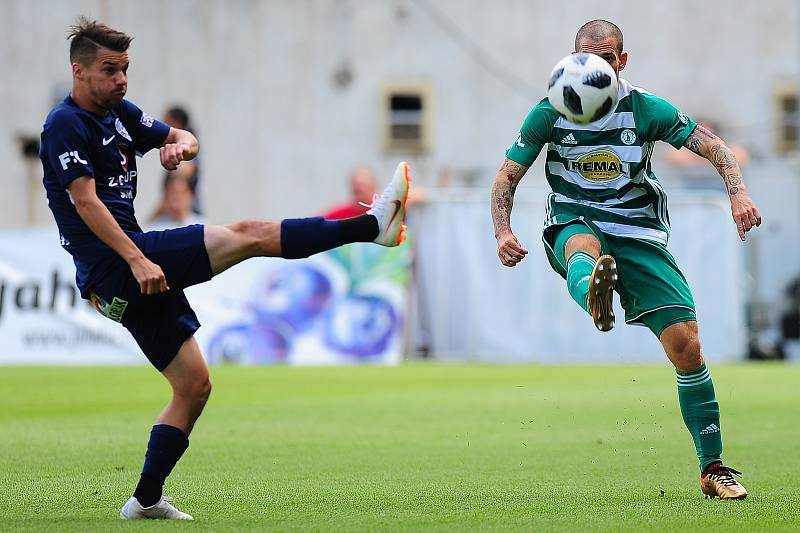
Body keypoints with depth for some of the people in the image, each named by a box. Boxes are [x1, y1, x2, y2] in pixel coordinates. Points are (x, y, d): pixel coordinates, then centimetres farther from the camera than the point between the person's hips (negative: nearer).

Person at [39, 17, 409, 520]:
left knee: (194, 385, 9)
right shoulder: (65, 125, -9)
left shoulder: (118, 113, 17)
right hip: (113, 268, -10)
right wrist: (138, 261, -28)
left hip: (142, 271, 10)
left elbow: (183, 138, 24)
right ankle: (374, 224, -19)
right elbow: (85, 201, -19)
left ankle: (147, 498, 12)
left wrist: (179, 146, -3)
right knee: (247, 235, -17)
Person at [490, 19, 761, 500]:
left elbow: (714, 146, -4)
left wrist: (738, 193, -23)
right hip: (575, 222, -1)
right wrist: (503, 232, -15)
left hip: (638, 231, 1)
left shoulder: (646, 109, -5)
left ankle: (713, 469, 2)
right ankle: (594, 297, -82)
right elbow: (508, 175, 2)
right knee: (582, 246, -42)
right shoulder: (551, 113, -3)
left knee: (687, 345, -11)